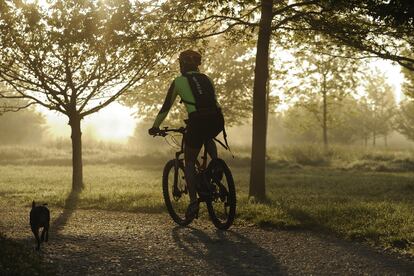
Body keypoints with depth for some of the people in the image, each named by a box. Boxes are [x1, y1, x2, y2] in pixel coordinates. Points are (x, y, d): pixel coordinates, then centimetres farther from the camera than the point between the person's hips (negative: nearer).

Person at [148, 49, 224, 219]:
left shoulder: (179, 81, 11)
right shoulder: (206, 79, 23)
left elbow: (166, 107, 16)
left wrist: (155, 127, 28)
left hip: (197, 122, -4)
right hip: (217, 121, 4)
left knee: (189, 162, 13)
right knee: (207, 138, 40)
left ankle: (193, 201, 3)